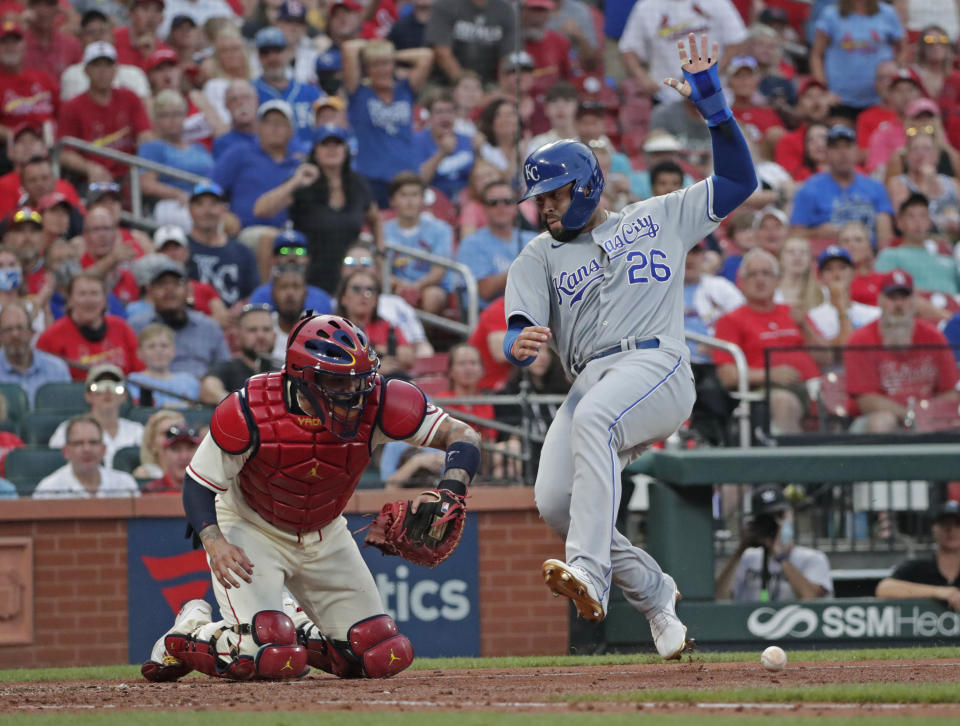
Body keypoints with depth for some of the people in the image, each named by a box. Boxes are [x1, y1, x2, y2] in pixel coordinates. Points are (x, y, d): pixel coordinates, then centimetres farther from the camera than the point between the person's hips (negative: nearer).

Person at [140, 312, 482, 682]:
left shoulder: (376, 401, -25)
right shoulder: (250, 411, -30)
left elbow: (463, 436, -22)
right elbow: (199, 484, -18)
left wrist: (448, 492, -43)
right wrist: (214, 543, -37)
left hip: (324, 535, 4)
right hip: (251, 531, -4)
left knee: (384, 658, -2)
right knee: (271, 660, -23)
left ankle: (301, 633, 25)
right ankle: (190, 630, 8)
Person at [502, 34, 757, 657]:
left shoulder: (657, 219, 21)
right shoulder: (539, 258, 22)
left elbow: (738, 182, 19)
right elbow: (520, 339, 7)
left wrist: (713, 105, 8)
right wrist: (520, 343, -20)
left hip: (657, 367, -4)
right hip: (591, 381, 4)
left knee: (593, 419, -36)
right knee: (554, 501, -17)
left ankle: (590, 572, -47)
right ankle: (654, 594, 6)